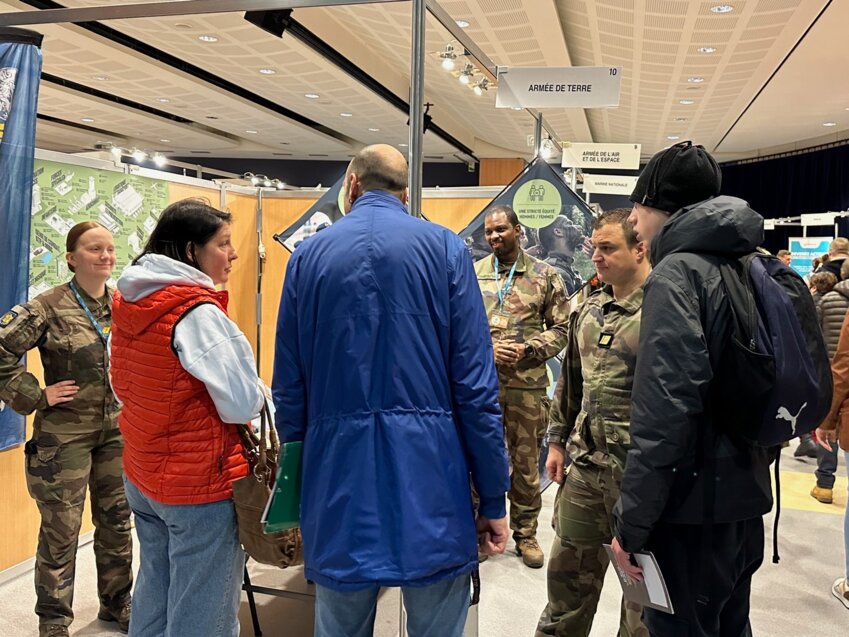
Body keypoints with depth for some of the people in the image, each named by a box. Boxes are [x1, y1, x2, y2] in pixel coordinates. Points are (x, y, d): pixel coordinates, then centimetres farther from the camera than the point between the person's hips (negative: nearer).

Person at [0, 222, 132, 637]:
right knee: (61, 529, 6)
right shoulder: (49, 307, -12)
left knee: (116, 521, 16)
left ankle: (116, 602, 34)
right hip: (65, 433, -5)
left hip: (117, 430, 5)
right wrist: (35, 396, -15)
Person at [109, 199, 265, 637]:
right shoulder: (198, 312, -21)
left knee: (154, 594, 23)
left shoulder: (130, 301, 3)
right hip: (200, 485, -8)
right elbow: (243, 405, -21)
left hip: (142, 476, 8)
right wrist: (263, 394, -1)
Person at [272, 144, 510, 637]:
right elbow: (475, 383, -7)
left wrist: (299, 479, 19)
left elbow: (289, 386, 6)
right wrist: (493, 498, 0)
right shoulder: (444, 248, -2)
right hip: (428, 476, -2)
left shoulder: (309, 255, 5)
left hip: (338, 473, 3)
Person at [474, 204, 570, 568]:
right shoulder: (473, 274, 6)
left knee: (527, 463, 10)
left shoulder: (545, 276, 4)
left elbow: (561, 328, 2)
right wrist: (486, 348, -11)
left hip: (528, 385, 0)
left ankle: (525, 534, 27)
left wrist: (526, 349, -12)